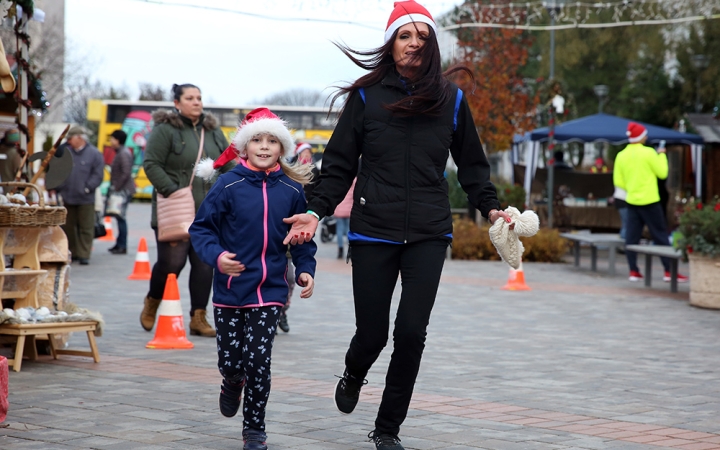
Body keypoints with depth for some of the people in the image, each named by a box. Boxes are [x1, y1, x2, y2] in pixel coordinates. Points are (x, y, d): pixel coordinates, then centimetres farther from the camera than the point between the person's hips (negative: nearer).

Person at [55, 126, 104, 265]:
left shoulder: (94, 153, -3)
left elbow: (97, 176, -6)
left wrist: (87, 188, -12)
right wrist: (57, 188, 0)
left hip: (85, 199, -4)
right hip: (67, 198, 4)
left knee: (86, 228, -1)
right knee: (67, 227, 10)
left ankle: (84, 254, 4)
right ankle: (71, 253, 20)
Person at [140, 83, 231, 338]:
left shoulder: (213, 131, 14)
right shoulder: (165, 130, -5)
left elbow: (229, 166, 19)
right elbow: (151, 164, -11)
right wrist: (172, 190, -19)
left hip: (207, 213, 6)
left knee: (205, 264, 2)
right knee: (171, 262, -6)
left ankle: (199, 318, 10)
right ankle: (152, 303, 22)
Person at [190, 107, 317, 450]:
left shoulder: (291, 189, -1)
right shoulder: (228, 185, -8)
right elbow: (201, 228, -4)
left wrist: (305, 269, -2)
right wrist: (216, 255, -21)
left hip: (270, 290, 1)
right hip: (230, 290, -1)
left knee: (259, 361, -4)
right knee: (230, 361, 6)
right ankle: (233, 383, 44)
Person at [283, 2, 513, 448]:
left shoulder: (451, 99, 6)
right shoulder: (366, 96, 2)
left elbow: (472, 165, 14)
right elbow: (340, 164, 5)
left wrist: (491, 207, 2)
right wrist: (317, 211, -5)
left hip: (429, 234, 1)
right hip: (373, 232, -1)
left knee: (412, 331, -7)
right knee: (372, 332, 3)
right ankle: (353, 376, 41)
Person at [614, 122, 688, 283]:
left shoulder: (621, 155, 3)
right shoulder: (648, 153, -11)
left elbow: (618, 181, 5)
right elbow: (662, 173, -4)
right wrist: (662, 155, 8)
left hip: (632, 201, 5)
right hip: (649, 201, -5)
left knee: (631, 237, 7)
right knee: (660, 236, 1)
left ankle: (634, 271, 5)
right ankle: (669, 271, 1)